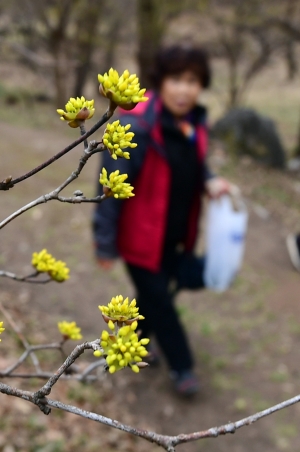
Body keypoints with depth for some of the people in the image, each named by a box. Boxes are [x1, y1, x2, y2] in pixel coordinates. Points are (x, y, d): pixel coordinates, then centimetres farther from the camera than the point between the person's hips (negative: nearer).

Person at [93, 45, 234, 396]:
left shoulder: (195, 123, -3)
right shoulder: (137, 125, -26)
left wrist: (209, 182, -8)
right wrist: (106, 243, -19)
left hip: (175, 235, 7)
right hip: (141, 234, -7)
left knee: (154, 294, 23)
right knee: (157, 299, 9)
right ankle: (181, 366, 29)